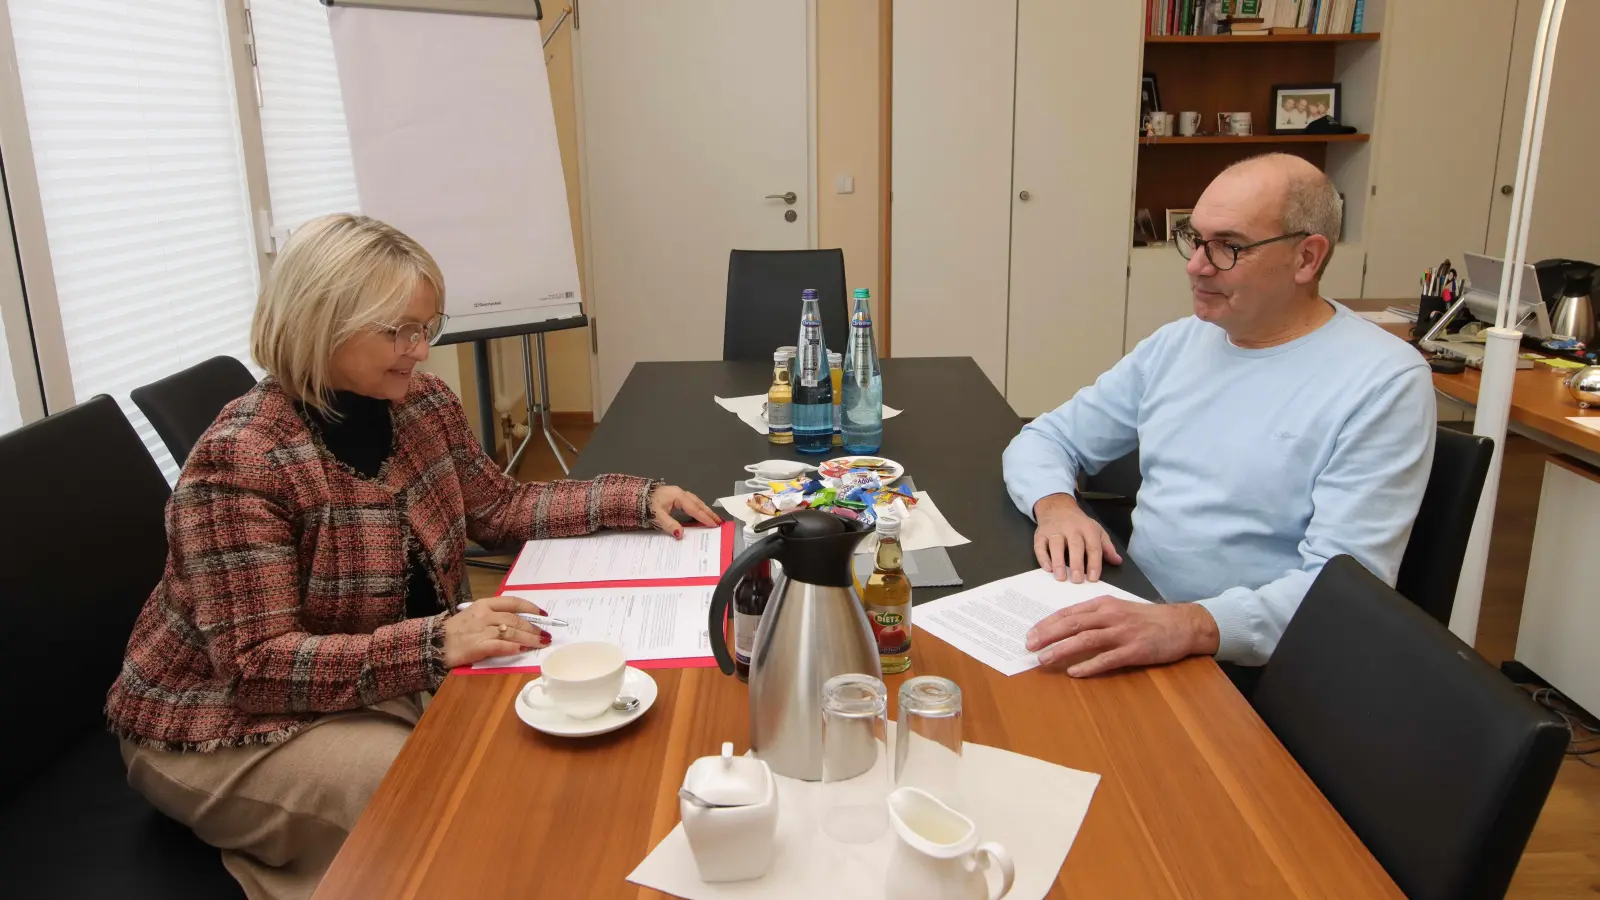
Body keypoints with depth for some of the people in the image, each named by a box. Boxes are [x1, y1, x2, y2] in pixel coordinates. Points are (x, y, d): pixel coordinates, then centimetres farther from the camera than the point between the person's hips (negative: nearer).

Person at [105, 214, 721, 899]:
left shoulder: (424, 406, -4)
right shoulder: (241, 461, -25)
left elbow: (496, 507, 9)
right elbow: (258, 665, -28)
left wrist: (638, 499, -3)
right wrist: (434, 643, -40)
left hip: (388, 684, 7)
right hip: (232, 725, -7)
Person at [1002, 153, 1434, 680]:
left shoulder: (1383, 382, -9)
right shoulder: (1176, 344, 10)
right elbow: (1046, 439, 15)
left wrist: (1189, 626, -36)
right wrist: (1056, 505, -10)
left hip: (1255, 672, -6)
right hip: (1131, 620, 6)